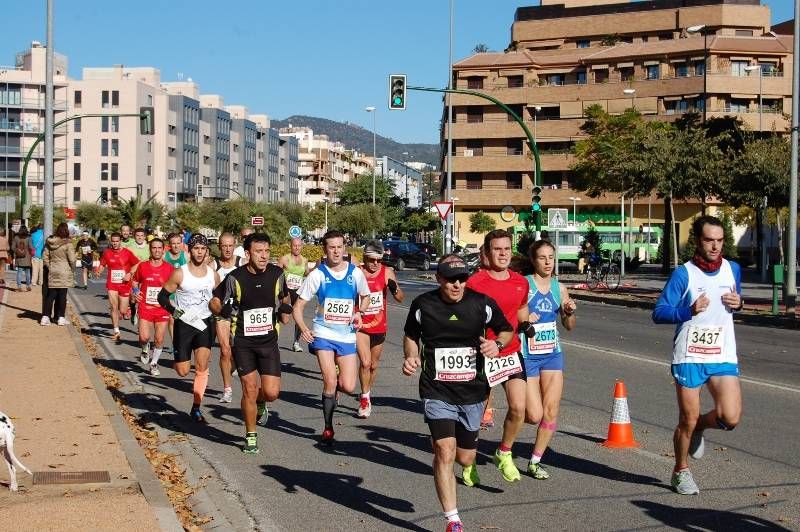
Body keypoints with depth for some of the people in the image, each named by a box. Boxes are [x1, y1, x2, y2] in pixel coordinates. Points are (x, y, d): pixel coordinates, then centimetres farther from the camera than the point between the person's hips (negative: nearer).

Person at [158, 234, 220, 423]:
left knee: (202, 367, -9)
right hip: (184, 324, -2)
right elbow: (162, 296, -3)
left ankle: (196, 408, 0)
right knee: (183, 371, -2)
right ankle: (177, 358, 36)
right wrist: (175, 312, -15)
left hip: (204, 323, 2)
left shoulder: (213, 274, 3)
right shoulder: (180, 274, -8)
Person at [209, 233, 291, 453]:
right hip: (243, 341, -2)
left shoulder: (276, 274, -1)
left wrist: (285, 310, -3)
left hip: (268, 339, 2)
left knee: (271, 392, -6)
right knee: (249, 389, -3)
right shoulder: (235, 278, -9)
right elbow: (214, 301, 2)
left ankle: (260, 403, 32)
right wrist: (222, 310, -20)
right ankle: (251, 436, 17)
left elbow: (284, 296, 19)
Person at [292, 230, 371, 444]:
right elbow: (298, 306, -3)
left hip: (347, 336, 2)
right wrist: (303, 328, -20)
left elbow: (365, 297, 19)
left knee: (348, 387, -5)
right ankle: (328, 429, 11)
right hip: (323, 335, -2)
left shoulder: (355, 273, 0)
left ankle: (332, 388, 33)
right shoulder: (317, 275, -5)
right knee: (330, 382, -8)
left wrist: (359, 313, -2)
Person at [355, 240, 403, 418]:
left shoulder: (387, 273, -3)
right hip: (360, 325, -2)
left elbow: (400, 299, -5)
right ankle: (365, 399, -2)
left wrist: (394, 288, -25)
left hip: (379, 326, 2)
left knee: (374, 365, 14)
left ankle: (366, 395, 34)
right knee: (365, 362, -17)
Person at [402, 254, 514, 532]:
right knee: (445, 452, -16)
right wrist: (411, 357, -6)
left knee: (465, 458, 11)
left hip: (472, 392, 2)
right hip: (437, 392, -2)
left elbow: (507, 330, 10)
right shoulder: (423, 304, -5)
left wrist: (497, 345, -11)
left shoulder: (482, 303, -5)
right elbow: (411, 335, 13)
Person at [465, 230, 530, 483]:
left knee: (518, 407, -10)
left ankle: (504, 454, 15)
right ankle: (468, 461, 30)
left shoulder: (521, 282, 6)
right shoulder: (475, 282, -12)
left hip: (511, 353, 4)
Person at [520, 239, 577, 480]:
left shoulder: (559, 288, 7)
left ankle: (535, 462, 16)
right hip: (527, 354, -5)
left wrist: (570, 312, -4)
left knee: (551, 411, 1)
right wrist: (523, 321, -25)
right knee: (534, 415, -8)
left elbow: (569, 326, 16)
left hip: (553, 354, 5)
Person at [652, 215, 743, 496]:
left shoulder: (733, 269, 6)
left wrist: (739, 303, -1)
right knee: (687, 420, 4)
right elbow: (659, 312, -8)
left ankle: (699, 426, 23)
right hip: (690, 357, -3)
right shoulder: (683, 274, -7)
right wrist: (689, 310, -24)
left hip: (723, 357, 3)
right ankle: (681, 472, 28)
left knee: (730, 418, -11)